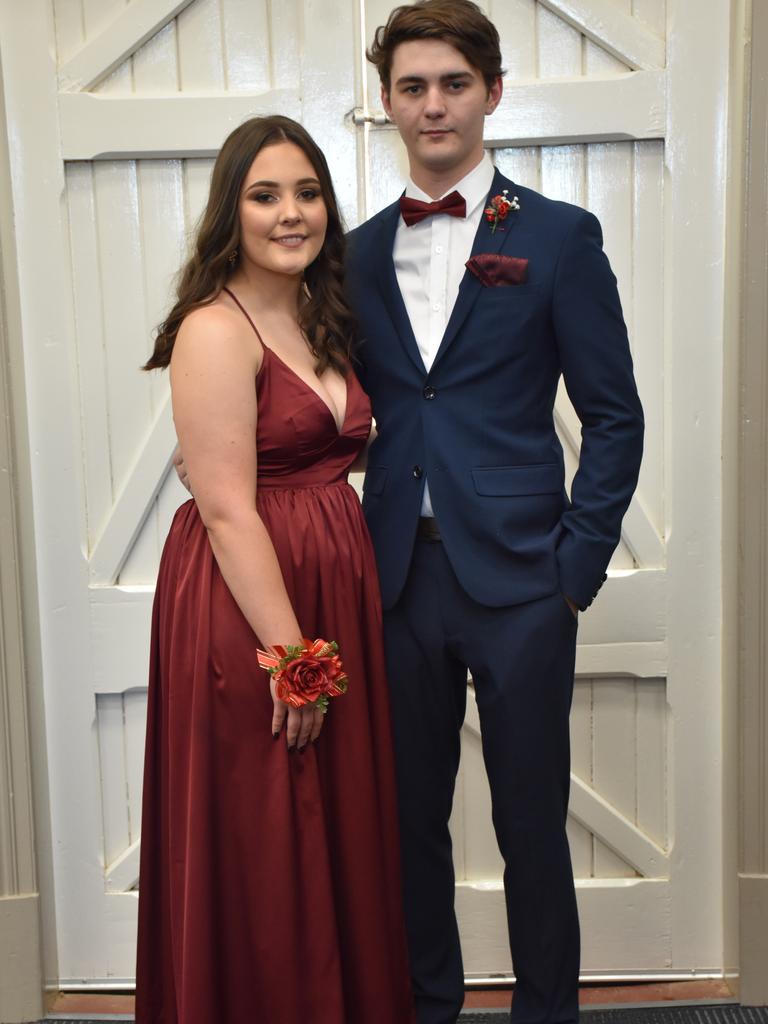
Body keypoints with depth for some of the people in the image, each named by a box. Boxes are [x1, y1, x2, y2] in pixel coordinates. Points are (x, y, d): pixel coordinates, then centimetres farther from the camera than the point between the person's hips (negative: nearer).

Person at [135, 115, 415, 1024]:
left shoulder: (317, 318, 12)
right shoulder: (215, 330, -14)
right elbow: (227, 512, -19)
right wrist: (288, 652, -20)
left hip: (335, 591, 8)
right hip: (246, 605, -8)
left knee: (340, 831, 19)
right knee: (262, 853, 6)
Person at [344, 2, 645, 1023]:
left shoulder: (559, 237, -1)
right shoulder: (359, 252, 10)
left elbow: (614, 417, -2)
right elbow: (353, 411, 14)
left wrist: (578, 565, -7)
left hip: (519, 578, -3)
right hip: (401, 577, 4)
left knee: (531, 823, 8)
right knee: (412, 816, 15)